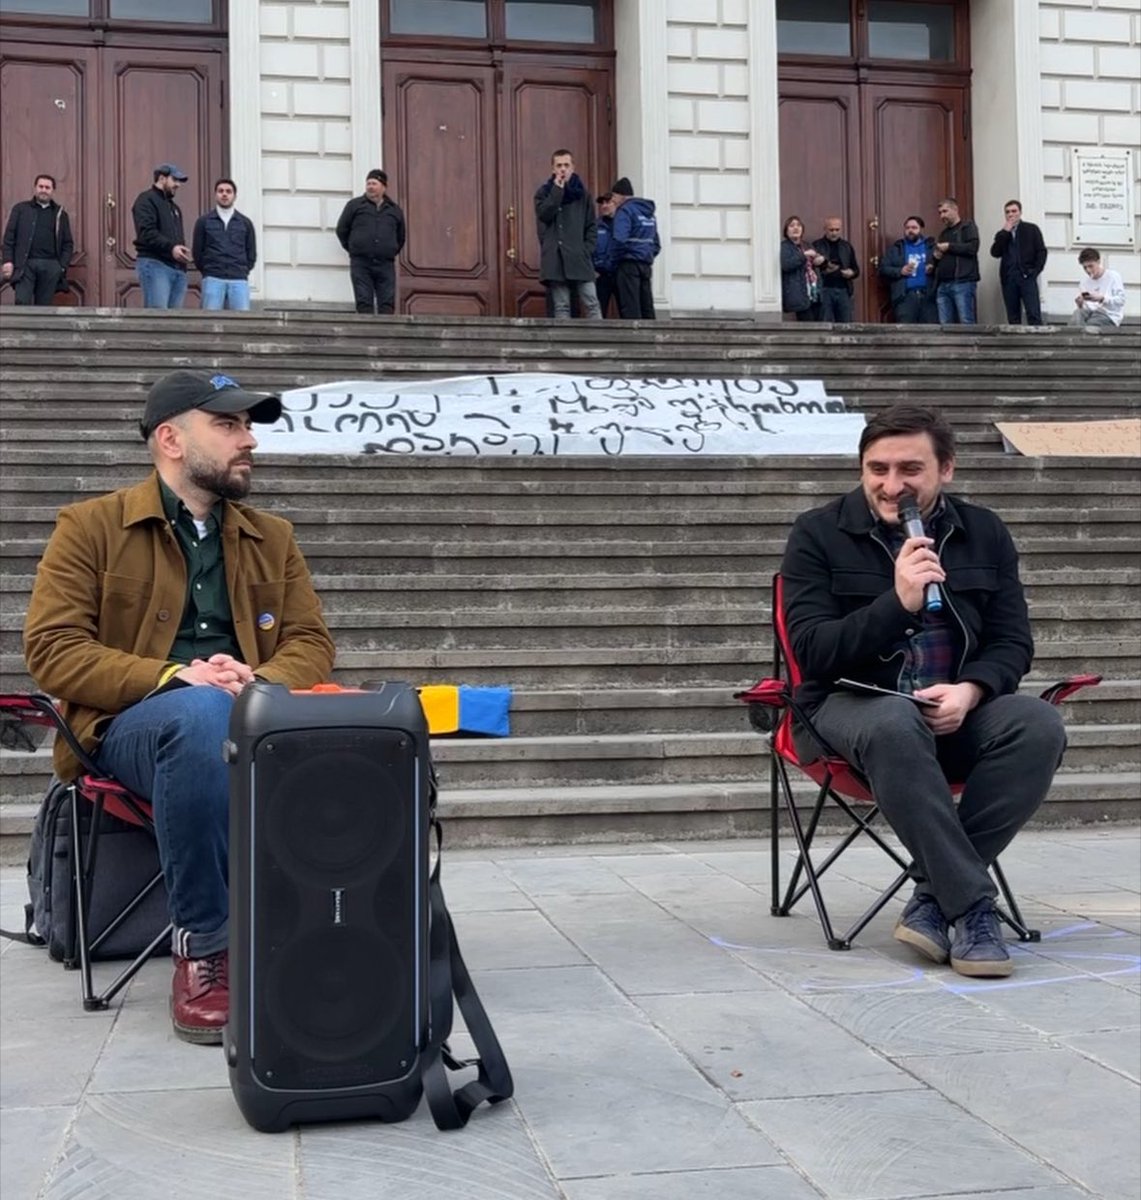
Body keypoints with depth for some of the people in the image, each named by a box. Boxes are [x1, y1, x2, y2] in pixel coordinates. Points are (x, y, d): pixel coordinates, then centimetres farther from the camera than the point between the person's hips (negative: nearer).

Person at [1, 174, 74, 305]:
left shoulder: (60, 213, 15)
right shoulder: (20, 209, 11)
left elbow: (68, 244, 13)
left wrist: (63, 266, 0)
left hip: (51, 266, 1)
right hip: (25, 264, -1)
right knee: (22, 302, -12)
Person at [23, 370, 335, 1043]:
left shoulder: (272, 538, 19)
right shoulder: (92, 526, 5)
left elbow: (312, 643, 11)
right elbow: (51, 648, -4)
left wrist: (260, 682, -14)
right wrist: (175, 678, -18)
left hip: (253, 718, 4)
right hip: (130, 726, -3)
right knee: (202, 714, -40)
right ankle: (204, 948, -29)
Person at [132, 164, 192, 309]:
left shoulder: (174, 207, 29)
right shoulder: (146, 200, 1)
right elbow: (146, 232, -13)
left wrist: (183, 252, 11)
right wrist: (171, 247, -23)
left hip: (178, 268, 8)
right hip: (154, 264, -8)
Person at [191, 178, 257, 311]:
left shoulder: (245, 223, 13)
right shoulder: (203, 221, 9)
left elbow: (251, 253, 16)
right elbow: (197, 251, 10)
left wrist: (243, 271, 9)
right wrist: (208, 271, 8)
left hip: (239, 280, 1)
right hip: (213, 280, -1)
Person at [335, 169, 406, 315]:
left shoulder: (395, 210, 14)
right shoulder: (354, 205, 8)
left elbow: (400, 237, 24)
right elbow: (341, 230, 13)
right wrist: (352, 249, 12)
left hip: (386, 264, 1)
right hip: (361, 264, -1)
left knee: (387, 304, -6)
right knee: (364, 303, -6)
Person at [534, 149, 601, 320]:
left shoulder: (582, 192, 9)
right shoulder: (544, 192, 8)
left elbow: (592, 225, 10)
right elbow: (543, 215, -11)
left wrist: (587, 250, -3)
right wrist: (557, 190, -12)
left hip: (579, 258, 0)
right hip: (555, 258, 0)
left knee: (591, 303, -4)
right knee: (561, 306, 1)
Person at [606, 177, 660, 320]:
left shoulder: (625, 211, -7)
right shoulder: (649, 212, 18)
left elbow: (619, 240, -19)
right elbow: (656, 244, 21)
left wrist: (612, 262, -8)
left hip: (629, 265, -8)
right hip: (646, 265, 8)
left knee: (630, 308, -9)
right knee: (647, 307, 7)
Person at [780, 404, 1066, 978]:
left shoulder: (985, 533, 10)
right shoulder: (818, 534, 0)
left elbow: (1013, 641, 8)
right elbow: (813, 651, -8)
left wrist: (969, 691, -15)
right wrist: (897, 602, -22)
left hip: (957, 712, 4)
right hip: (849, 706, -3)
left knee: (1039, 726, -27)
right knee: (895, 724, -39)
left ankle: (935, 897, -24)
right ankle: (971, 905, -32)